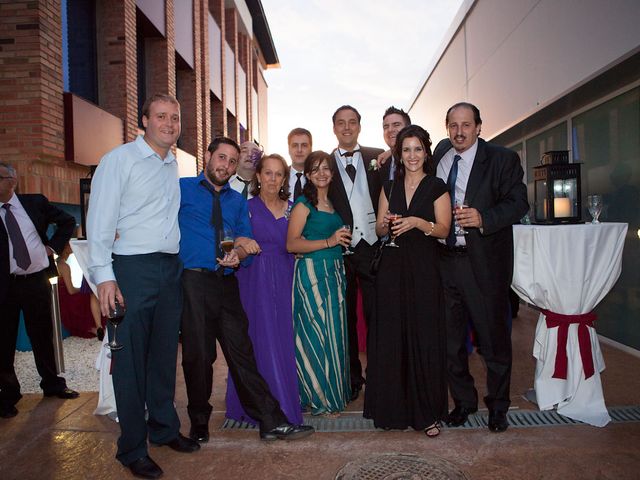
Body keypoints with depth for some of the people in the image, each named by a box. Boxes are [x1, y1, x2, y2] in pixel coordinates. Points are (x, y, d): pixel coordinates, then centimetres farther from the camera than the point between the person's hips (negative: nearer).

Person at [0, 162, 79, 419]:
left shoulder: (36, 202, 2)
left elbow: (67, 221, 14)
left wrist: (53, 246, 4)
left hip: (37, 279, 1)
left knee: (43, 335, 14)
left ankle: (52, 384, 30)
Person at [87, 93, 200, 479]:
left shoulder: (174, 166, 15)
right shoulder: (120, 159, -5)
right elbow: (100, 219, -10)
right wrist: (104, 275, -16)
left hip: (171, 269, 6)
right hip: (133, 268, -6)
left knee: (164, 353, 15)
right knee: (130, 360, 1)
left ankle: (165, 428, 31)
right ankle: (132, 448, 15)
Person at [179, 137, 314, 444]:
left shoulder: (238, 201, 19)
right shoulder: (183, 189, 6)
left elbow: (247, 243, 15)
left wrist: (240, 253, -13)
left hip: (227, 284, 3)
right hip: (193, 281, -3)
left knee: (242, 352, 3)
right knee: (198, 355, 4)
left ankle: (272, 422, 5)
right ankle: (199, 424, 23)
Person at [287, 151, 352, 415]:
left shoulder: (333, 204, 16)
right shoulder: (303, 204, -6)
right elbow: (291, 244, -14)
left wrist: (343, 240, 9)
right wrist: (329, 242, -19)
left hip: (335, 273, 7)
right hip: (312, 272, -7)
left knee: (335, 332, 10)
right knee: (316, 332, -3)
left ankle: (334, 391, 24)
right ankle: (319, 396, 11)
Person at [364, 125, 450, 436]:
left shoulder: (436, 188, 2)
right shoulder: (389, 188, 13)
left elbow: (444, 230, -4)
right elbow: (379, 229, 13)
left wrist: (417, 222, -20)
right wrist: (387, 224, -9)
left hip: (424, 270, -3)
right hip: (392, 268, 3)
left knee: (425, 338, -1)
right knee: (391, 338, 3)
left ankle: (427, 413, 11)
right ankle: (394, 407, 16)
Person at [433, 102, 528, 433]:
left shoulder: (502, 159, -4)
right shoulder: (440, 153, 10)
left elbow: (519, 202, -10)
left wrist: (484, 218, -24)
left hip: (485, 262, -4)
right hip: (444, 260, 5)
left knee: (493, 335, 6)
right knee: (451, 337, 13)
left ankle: (497, 404, 27)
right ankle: (463, 400, 31)